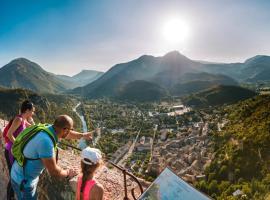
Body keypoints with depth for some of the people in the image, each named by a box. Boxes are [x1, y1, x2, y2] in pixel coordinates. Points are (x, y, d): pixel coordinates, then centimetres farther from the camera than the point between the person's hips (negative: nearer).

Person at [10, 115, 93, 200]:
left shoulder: (49, 128, -9)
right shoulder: (46, 141, -35)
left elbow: (66, 134, 13)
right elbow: (53, 171, -27)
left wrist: (83, 135, 24)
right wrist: (67, 173, -8)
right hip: (24, 180, -8)